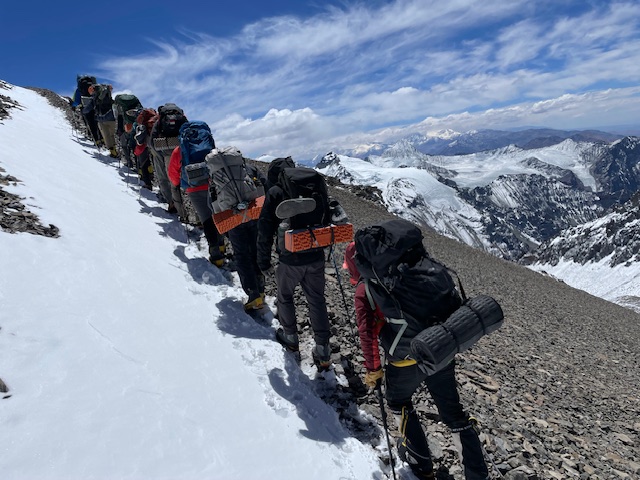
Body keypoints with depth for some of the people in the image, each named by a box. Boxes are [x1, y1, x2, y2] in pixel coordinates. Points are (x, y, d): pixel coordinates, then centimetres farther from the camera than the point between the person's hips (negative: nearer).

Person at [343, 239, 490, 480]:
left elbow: (367, 334, -12)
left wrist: (373, 370, -3)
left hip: (405, 363, -4)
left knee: (398, 403, 26)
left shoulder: (363, 290, -4)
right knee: (453, 413, 20)